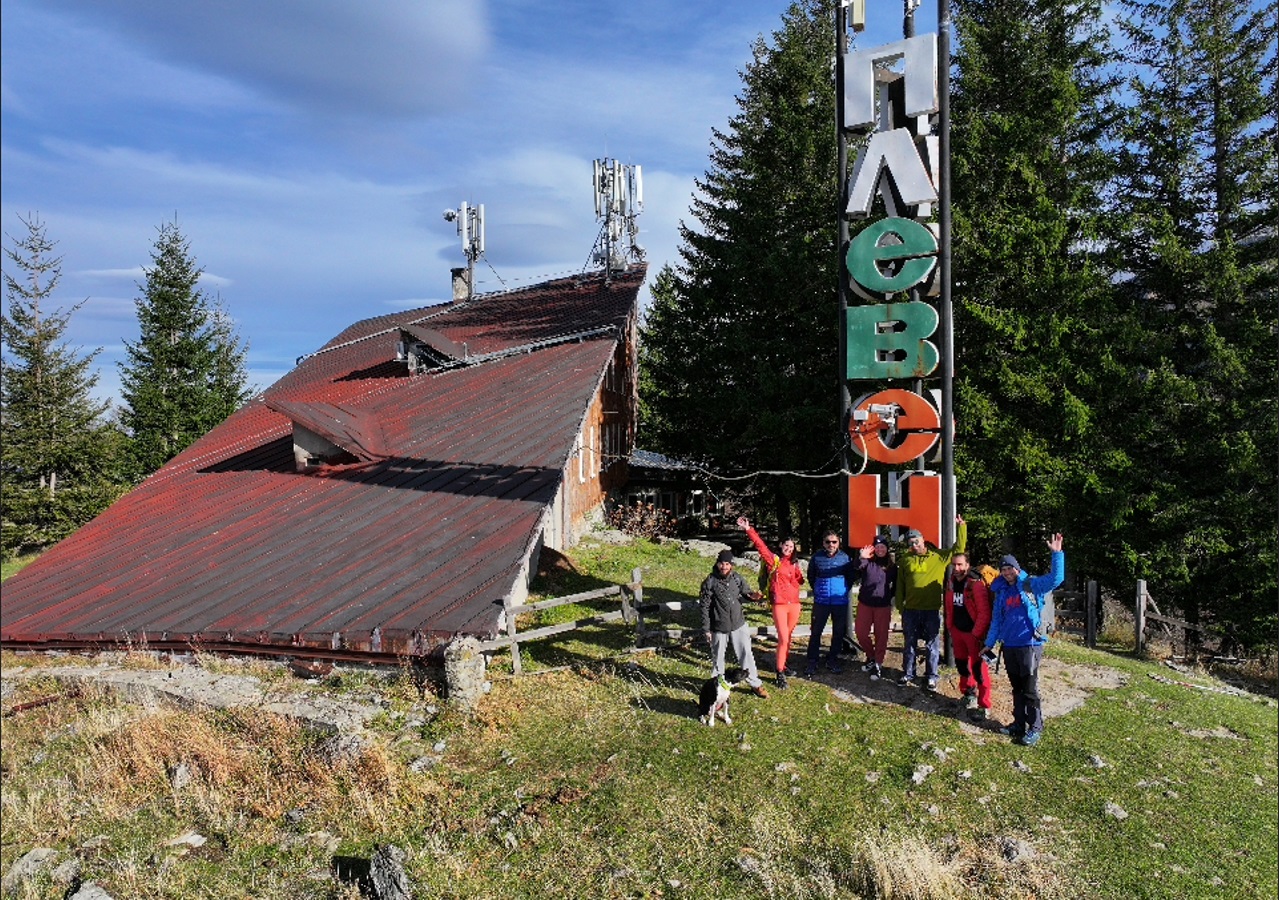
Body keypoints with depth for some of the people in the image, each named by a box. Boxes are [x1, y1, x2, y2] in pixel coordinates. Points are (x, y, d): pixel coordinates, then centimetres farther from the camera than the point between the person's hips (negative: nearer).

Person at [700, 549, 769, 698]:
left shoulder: (737, 578, -2)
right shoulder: (710, 582, -11)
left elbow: (745, 592, 12)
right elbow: (705, 607, -8)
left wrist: (752, 595, -14)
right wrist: (706, 629, -7)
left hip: (739, 624, 3)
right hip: (719, 628, -3)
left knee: (746, 655, 10)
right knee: (718, 658, 10)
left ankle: (755, 684, 25)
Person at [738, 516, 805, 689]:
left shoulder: (794, 563, 13)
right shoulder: (773, 559, -3)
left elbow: (798, 581, 19)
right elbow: (760, 545, -14)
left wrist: (799, 575, -3)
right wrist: (749, 530, -25)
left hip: (794, 603, 5)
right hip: (779, 604, -5)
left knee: (788, 636, 14)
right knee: (783, 639, -10)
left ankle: (783, 666, 29)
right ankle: (780, 674, -2)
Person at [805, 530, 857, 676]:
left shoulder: (845, 557, -5)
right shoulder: (817, 557, -4)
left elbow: (851, 576, 9)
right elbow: (811, 576, 11)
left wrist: (844, 590, 5)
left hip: (840, 601, 1)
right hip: (821, 601, -1)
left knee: (838, 632, 10)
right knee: (815, 632, 1)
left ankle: (832, 659, 25)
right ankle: (812, 661, 10)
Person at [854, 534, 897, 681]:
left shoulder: (892, 566, 5)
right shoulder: (867, 562, 1)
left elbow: (896, 585, 15)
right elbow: (855, 572, -17)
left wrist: (892, 597, 3)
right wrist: (861, 558, -32)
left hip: (883, 605, 0)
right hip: (864, 604, 1)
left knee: (881, 635, 2)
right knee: (861, 632, 4)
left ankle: (878, 664, 13)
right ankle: (871, 657, 27)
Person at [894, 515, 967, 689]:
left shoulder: (939, 556, 2)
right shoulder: (906, 560, 7)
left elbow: (958, 548, 1)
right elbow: (900, 585, 11)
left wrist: (961, 527, -7)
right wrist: (900, 605, 7)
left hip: (932, 610, -2)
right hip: (911, 610, 2)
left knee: (932, 644, 6)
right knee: (909, 643, 11)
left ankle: (931, 677, 18)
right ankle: (908, 674, 23)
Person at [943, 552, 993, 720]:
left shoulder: (977, 584, -20)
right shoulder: (952, 583, 3)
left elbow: (984, 612, -20)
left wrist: (976, 633, -17)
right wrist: (950, 627, 10)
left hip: (974, 633, -7)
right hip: (958, 631, 7)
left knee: (978, 669, -5)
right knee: (961, 664, 19)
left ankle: (984, 706, 4)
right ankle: (969, 693, 40)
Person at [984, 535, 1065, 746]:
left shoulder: (1031, 585, -2)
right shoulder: (1000, 592, 12)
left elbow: (1056, 578, -16)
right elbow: (996, 620, 17)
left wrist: (1057, 553, -24)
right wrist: (989, 644, 16)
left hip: (1030, 644, -5)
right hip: (1009, 646, 5)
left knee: (1030, 689, -2)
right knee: (1016, 688, 14)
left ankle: (1035, 728, 6)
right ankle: (1019, 723, 24)